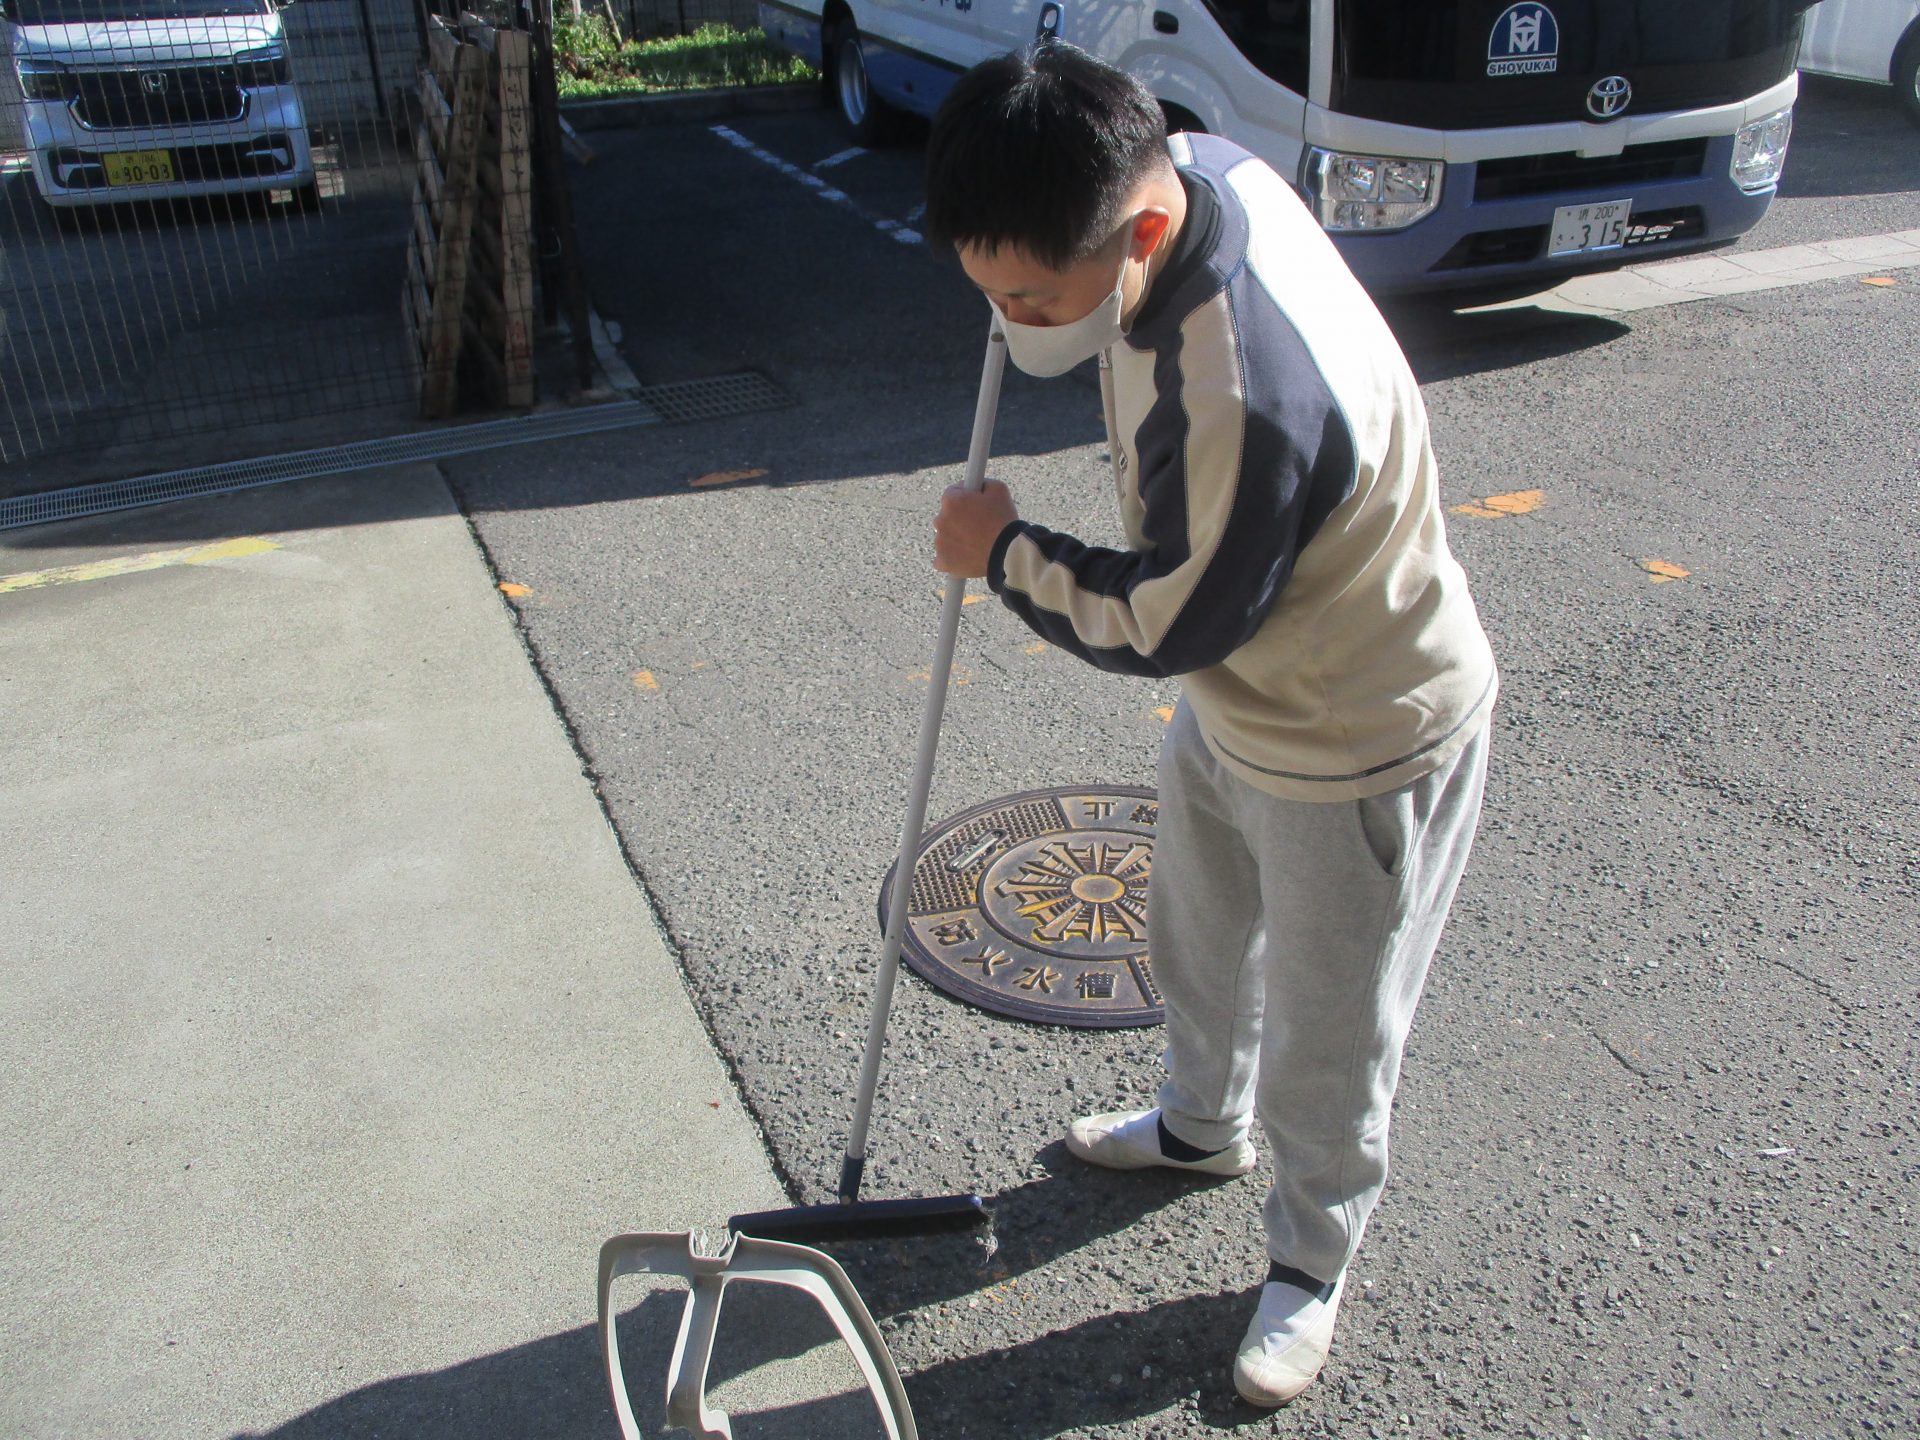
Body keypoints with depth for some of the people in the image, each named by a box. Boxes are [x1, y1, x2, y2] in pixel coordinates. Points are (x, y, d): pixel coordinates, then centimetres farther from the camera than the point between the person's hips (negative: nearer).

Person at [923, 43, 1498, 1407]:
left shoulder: (1248, 397, -42)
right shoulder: (1195, 164, -15)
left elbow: (1159, 625, -26)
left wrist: (1005, 552, -11)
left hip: (1353, 749, -9)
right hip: (1237, 697, 9)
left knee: (1324, 1044, 14)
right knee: (1198, 939, 30)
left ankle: (1312, 1257, 43)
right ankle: (1204, 1122, 59)